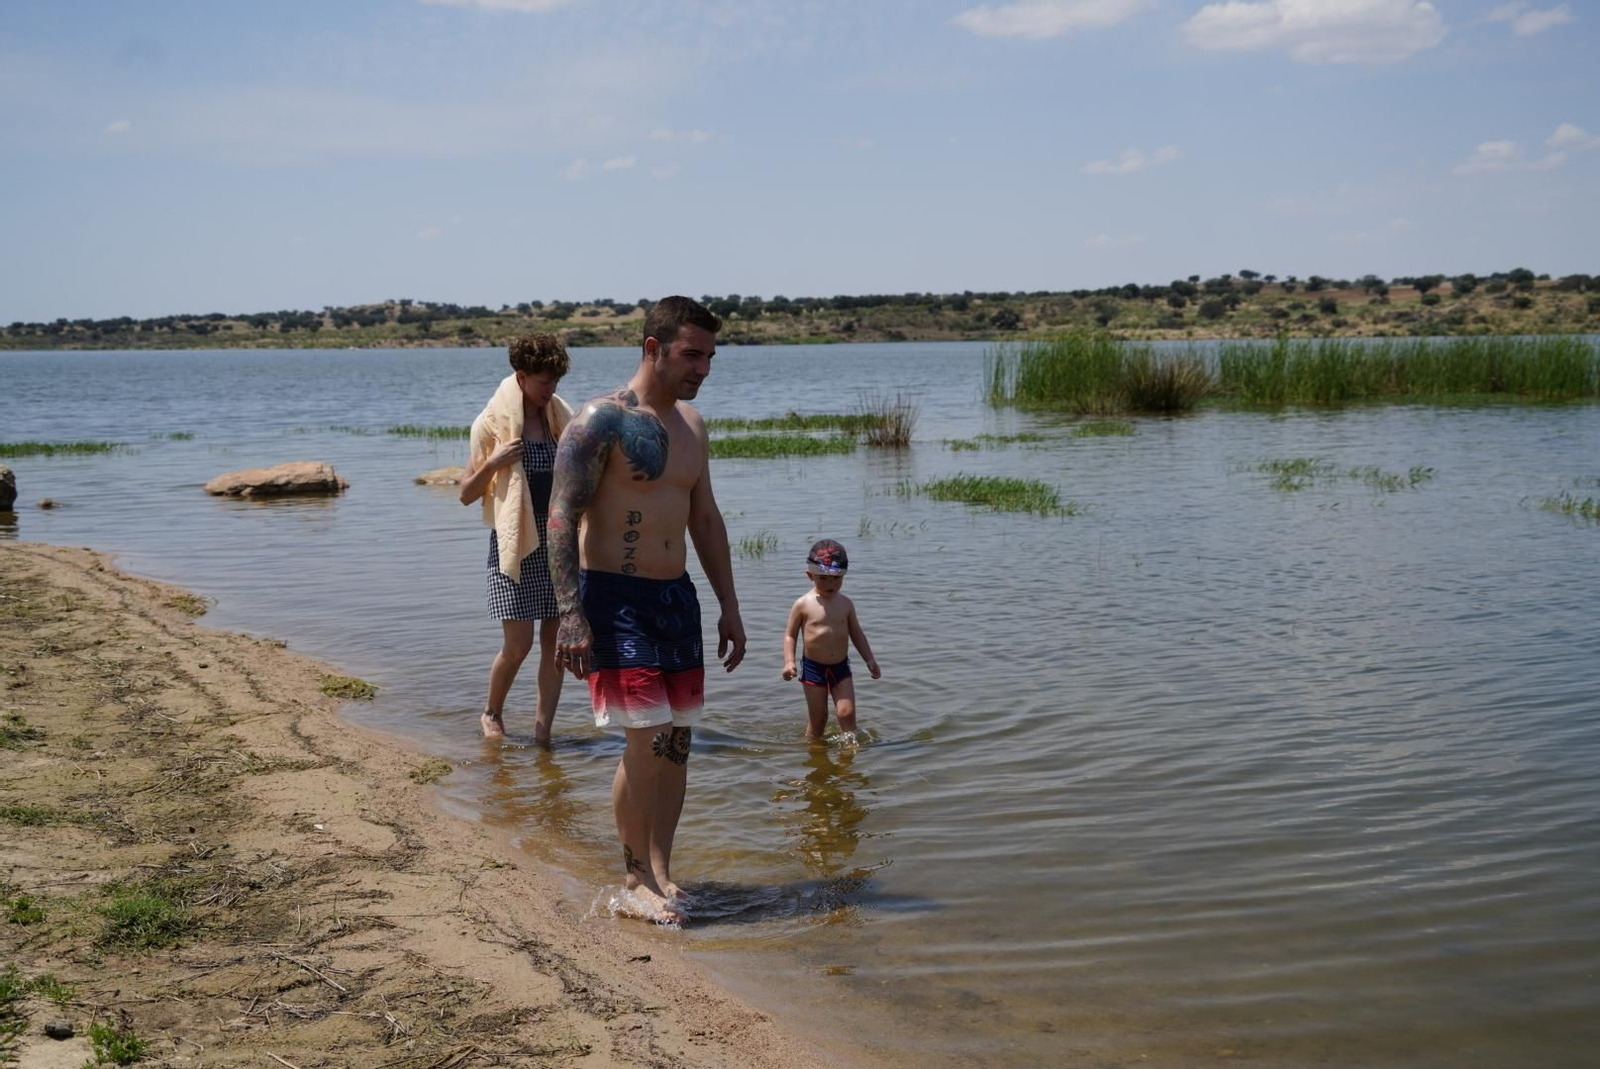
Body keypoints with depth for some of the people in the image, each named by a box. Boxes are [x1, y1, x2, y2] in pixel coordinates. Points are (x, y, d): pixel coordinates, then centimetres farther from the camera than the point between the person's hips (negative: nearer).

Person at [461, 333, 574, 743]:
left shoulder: (561, 418, 8)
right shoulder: (493, 422, -3)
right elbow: (467, 494, -1)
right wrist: (492, 463, -18)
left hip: (558, 540, 4)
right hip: (515, 542, -4)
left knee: (556, 640, 2)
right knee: (517, 644, -5)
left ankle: (543, 728, 11)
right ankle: (491, 712, 21)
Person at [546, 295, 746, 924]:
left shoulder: (691, 425, 13)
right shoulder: (601, 422, -11)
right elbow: (561, 519, -14)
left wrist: (728, 606, 17)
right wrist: (570, 614, -22)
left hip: (677, 595, 7)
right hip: (614, 597, -7)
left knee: (678, 739, 8)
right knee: (645, 742, -10)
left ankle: (660, 870, 20)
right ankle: (635, 877, 7)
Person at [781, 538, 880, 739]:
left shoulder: (846, 604, 3)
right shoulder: (803, 604, -7)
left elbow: (856, 633, 13)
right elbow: (790, 634, -3)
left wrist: (870, 659, 11)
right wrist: (789, 661, -15)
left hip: (841, 667, 3)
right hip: (813, 668, -3)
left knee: (847, 713, -5)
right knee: (818, 718, 4)